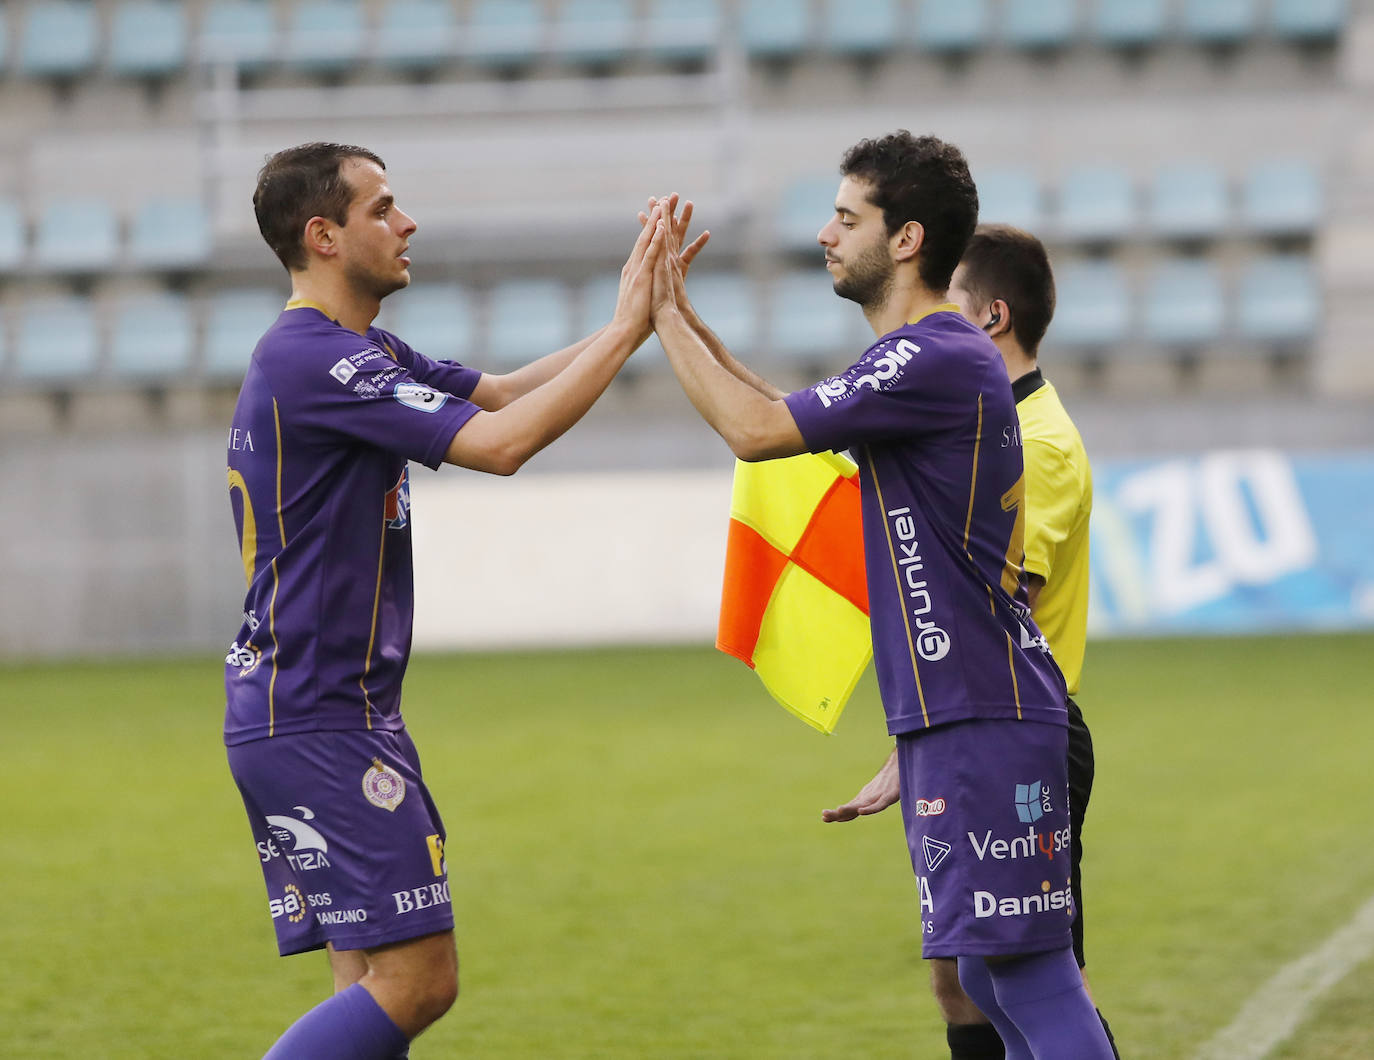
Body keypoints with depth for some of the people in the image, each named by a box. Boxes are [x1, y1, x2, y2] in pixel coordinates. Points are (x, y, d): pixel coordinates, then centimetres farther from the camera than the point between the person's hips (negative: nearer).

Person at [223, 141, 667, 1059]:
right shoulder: (313, 362, -17)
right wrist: (625, 332, -16)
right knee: (416, 981, -12)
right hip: (320, 720, -11)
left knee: (377, 981, 8)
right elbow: (501, 443, -23)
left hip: (318, 715, 11)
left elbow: (498, 393, 18)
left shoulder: (355, 354, 16)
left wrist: (631, 320, 6)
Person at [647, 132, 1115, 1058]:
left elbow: (757, 431, -17)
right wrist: (690, 322, 21)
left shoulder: (936, 360, -15)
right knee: (990, 973, 13)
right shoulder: (949, 354, 17)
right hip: (961, 714, 10)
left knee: (1026, 972, -11)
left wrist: (667, 318, -6)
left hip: (981, 717, -10)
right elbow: (793, 418, 27)